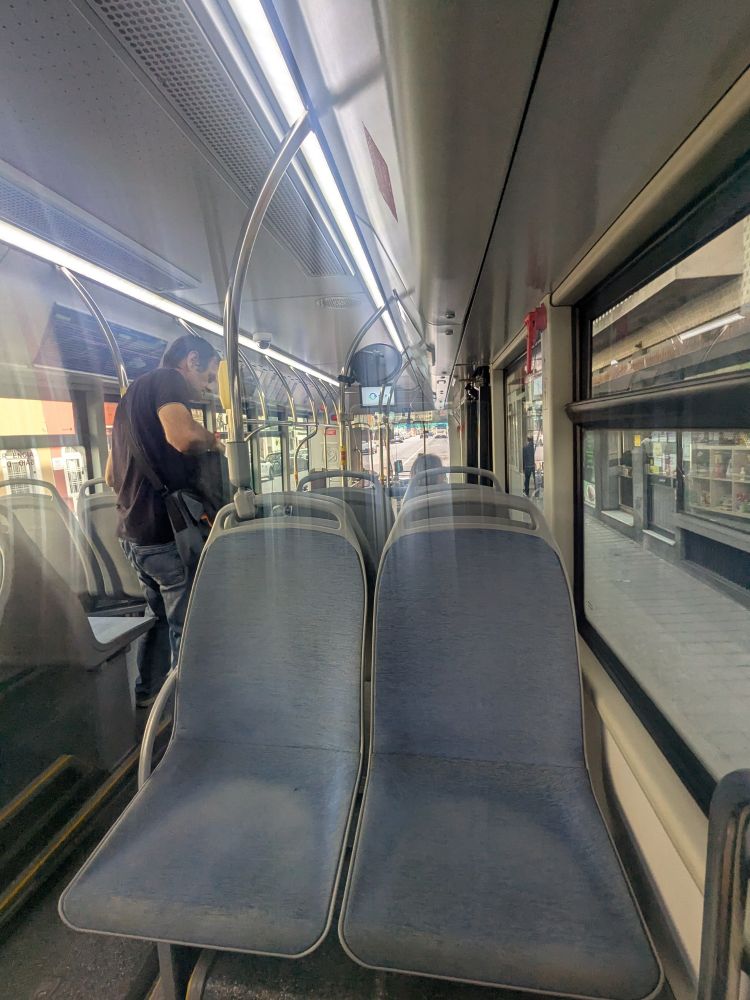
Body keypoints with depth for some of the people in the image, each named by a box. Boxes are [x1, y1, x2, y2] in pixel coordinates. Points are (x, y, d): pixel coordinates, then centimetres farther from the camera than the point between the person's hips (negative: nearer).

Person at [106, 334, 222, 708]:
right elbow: (183, 436, -30)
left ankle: (147, 693, 38)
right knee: (187, 625, 1)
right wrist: (212, 441, -10)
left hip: (132, 531, 10)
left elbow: (111, 475, 25)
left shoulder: (132, 393, 21)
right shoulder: (167, 379, -8)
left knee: (162, 614, 24)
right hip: (168, 530, -10)